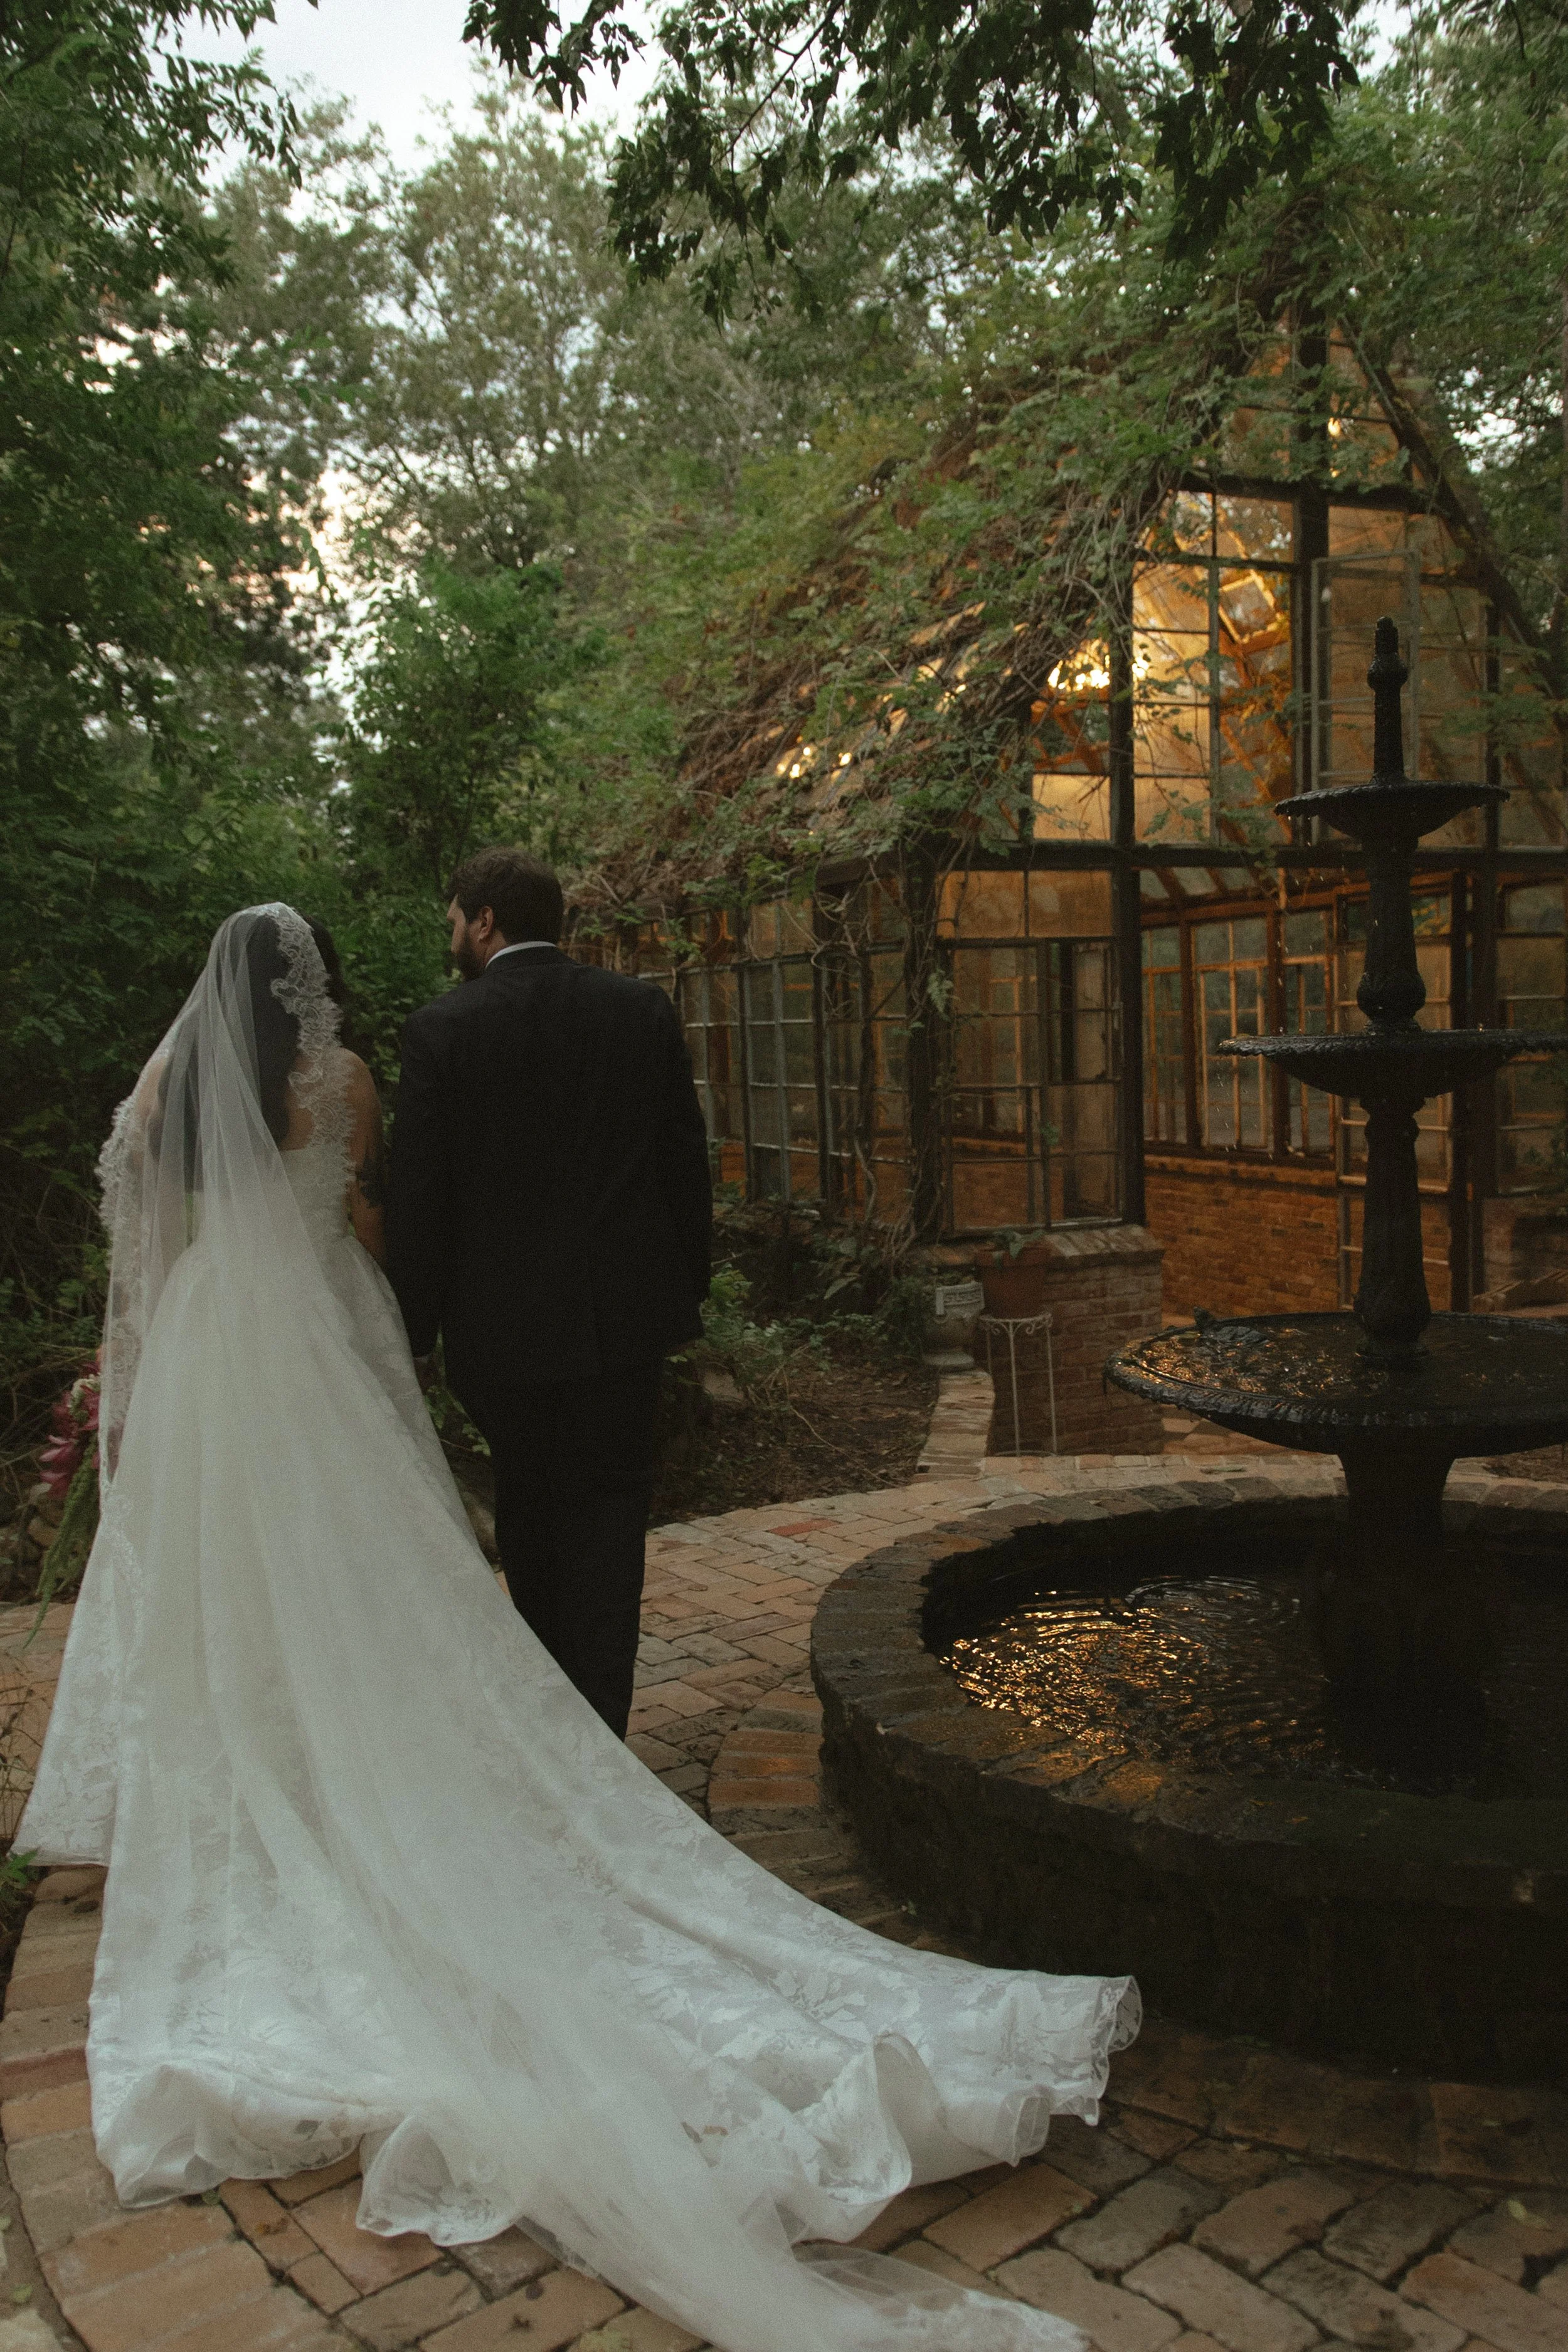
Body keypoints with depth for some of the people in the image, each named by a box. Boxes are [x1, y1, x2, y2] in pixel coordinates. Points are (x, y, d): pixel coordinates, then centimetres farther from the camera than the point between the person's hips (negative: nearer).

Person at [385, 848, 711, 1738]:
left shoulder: (444, 1029, -9)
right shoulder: (644, 1009, 0)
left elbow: (419, 1194, -8)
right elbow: (687, 1161, 4)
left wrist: (417, 1325, 1)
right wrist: (690, 1282, 14)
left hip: (502, 1321, -1)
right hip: (624, 1312, 1)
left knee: (529, 1506, 18)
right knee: (607, 1510, 8)